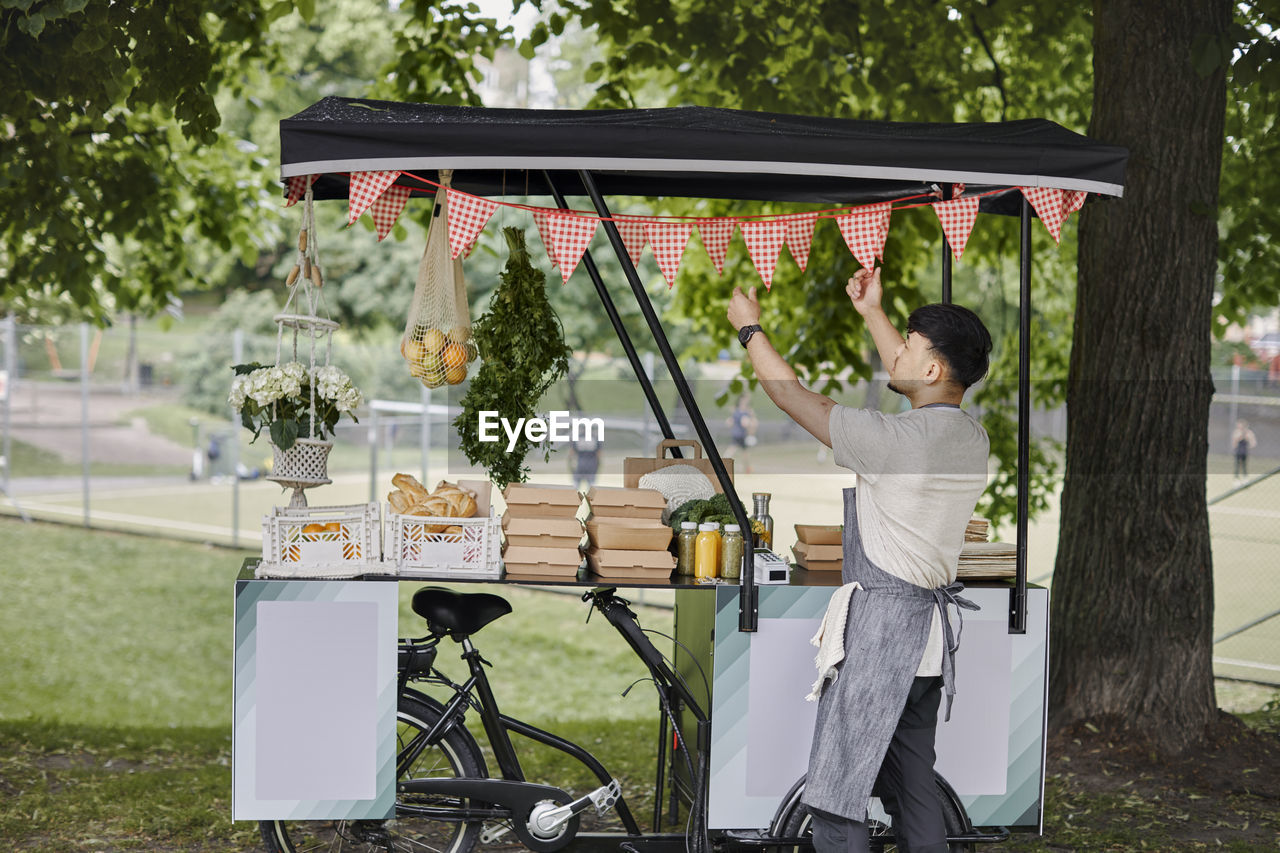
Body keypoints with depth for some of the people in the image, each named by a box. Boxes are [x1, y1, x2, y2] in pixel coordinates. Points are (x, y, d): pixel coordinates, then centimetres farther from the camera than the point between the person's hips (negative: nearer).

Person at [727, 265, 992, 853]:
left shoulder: (891, 439, -18)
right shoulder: (972, 439, 6)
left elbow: (791, 395, -8)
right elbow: (913, 387, 27)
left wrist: (750, 329, 7)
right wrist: (872, 315, 35)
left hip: (878, 627, -8)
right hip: (930, 627, 9)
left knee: (835, 801, -5)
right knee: (913, 791, 14)